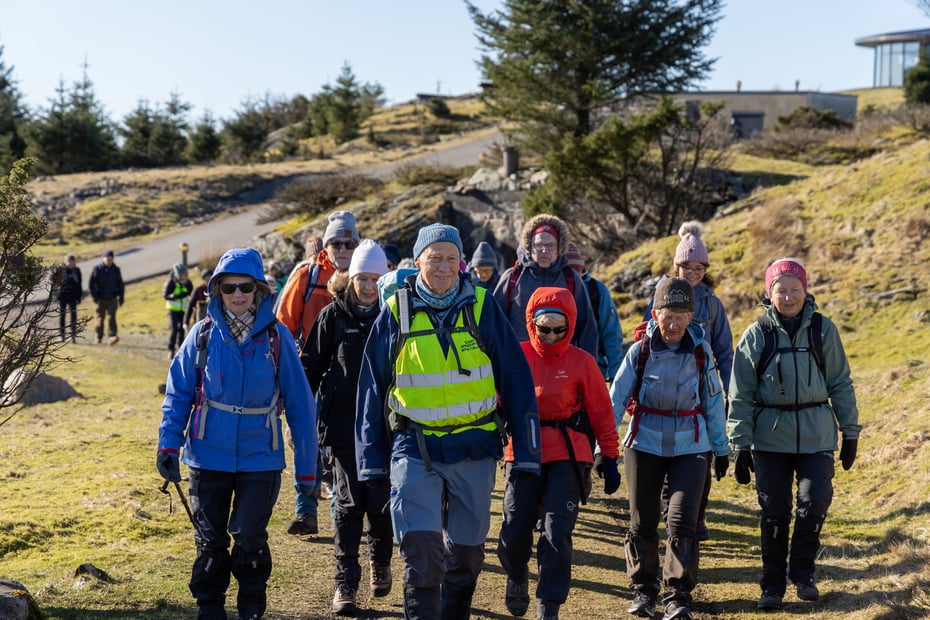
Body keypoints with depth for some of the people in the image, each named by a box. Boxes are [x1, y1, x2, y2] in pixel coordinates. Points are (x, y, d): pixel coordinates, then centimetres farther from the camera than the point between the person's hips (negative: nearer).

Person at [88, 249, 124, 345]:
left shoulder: (116, 270, 6)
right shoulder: (97, 269, -1)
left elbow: (120, 285, 14)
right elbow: (91, 284, -2)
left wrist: (121, 297, 8)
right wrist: (94, 296, -10)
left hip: (112, 298, 1)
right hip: (101, 298, -1)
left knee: (111, 317, -13)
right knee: (100, 318, 7)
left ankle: (112, 336, -24)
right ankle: (99, 338, 18)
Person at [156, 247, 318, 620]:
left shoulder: (276, 337, -5)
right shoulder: (203, 334, -1)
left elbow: (299, 404, -2)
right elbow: (178, 394, 3)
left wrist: (307, 466, -2)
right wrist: (168, 446, -7)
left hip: (260, 459, -1)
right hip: (209, 457, 2)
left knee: (249, 539, -2)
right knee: (210, 542, 11)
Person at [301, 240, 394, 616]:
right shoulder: (334, 315, 1)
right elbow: (311, 366, 4)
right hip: (344, 425, 0)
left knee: (380, 503, 3)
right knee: (349, 504, 0)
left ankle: (380, 563, 32)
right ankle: (345, 582, 9)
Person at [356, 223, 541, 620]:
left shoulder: (482, 308, 0)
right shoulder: (396, 312, 1)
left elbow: (516, 381, 1)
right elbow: (372, 389, 7)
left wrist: (526, 452, -2)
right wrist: (372, 460, 4)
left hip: (474, 449, 1)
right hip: (414, 449, -1)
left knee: (466, 553, 12)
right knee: (421, 551, -11)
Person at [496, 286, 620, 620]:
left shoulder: (581, 361, -2)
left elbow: (601, 411, 4)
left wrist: (609, 459, 4)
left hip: (567, 456, -1)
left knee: (557, 531, -9)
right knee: (515, 532, 2)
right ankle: (517, 577, 36)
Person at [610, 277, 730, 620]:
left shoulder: (700, 352, -3)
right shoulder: (640, 351, -6)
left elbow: (713, 401, 6)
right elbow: (616, 398, -5)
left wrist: (721, 448, 10)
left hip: (689, 446, 0)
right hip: (645, 442, 0)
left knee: (682, 520, -9)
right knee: (642, 521, 8)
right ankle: (644, 589, 25)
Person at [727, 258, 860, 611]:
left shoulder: (823, 330, 1)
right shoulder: (756, 335, -2)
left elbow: (840, 384, 7)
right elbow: (740, 395, 0)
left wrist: (850, 432, 5)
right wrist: (740, 446, -4)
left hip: (817, 435, 1)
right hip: (770, 438, 0)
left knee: (815, 502, -9)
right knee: (775, 512, 4)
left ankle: (802, 572, 16)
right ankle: (773, 585, 19)